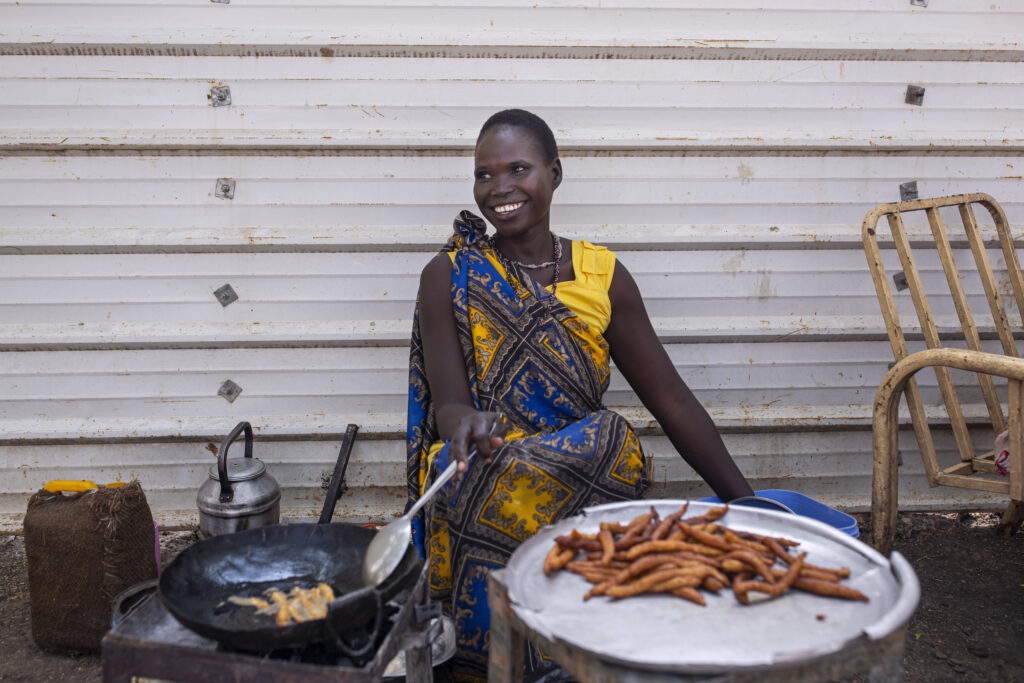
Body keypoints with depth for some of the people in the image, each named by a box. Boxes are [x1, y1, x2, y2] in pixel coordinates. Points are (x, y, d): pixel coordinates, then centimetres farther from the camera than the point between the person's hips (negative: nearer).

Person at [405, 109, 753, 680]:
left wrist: (747, 502, -2)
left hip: (589, 481, 2)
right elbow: (448, 403, -7)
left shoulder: (603, 276, 4)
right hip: (476, 491, -1)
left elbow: (672, 401, 4)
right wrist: (465, 422, -33)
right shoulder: (449, 277, 0)